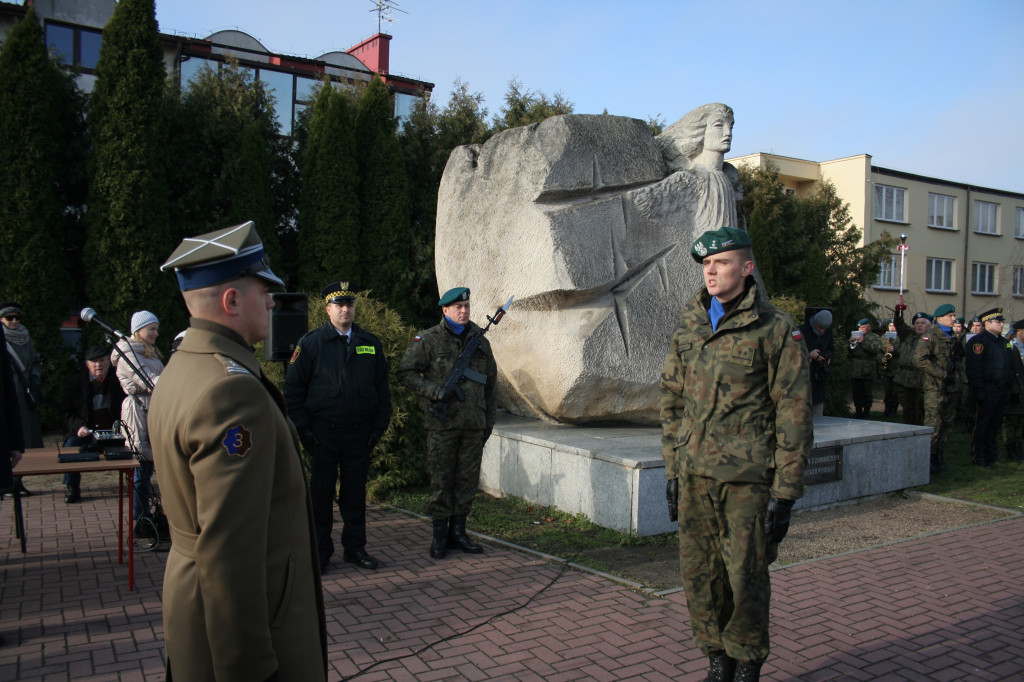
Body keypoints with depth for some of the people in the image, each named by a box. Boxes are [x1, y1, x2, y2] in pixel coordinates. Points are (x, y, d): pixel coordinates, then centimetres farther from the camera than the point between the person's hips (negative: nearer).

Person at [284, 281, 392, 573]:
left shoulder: (371, 344, 8)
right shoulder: (311, 343, 0)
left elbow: (383, 388, 11)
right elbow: (293, 388, -1)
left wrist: (379, 426, 4)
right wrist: (303, 428, -7)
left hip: (359, 433, 2)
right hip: (323, 432, -2)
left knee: (355, 492, 10)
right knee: (321, 493, 6)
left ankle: (355, 547, 22)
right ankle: (320, 550, 18)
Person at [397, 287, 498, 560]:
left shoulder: (480, 341, 12)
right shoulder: (428, 340, 0)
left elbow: (491, 383, 18)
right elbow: (405, 372, -2)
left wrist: (490, 420, 13)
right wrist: (435, 390, -14)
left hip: (474, 424, 4)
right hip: (442, 423, -4)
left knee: (468, 479, 8)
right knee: (441, 480, 2)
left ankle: (458, 532, 21)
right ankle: (440, 535, 13)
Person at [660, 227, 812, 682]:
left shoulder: (775, 329, -5)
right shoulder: (689, 324, 10)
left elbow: (794, 414, -7)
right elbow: (672, 398, 14)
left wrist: (785, 492, -9)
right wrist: (673, 469, 11)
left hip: (748, 477, -4)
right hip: (695, 474, 5)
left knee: (746, 576, 4)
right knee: (699, 575, 9)